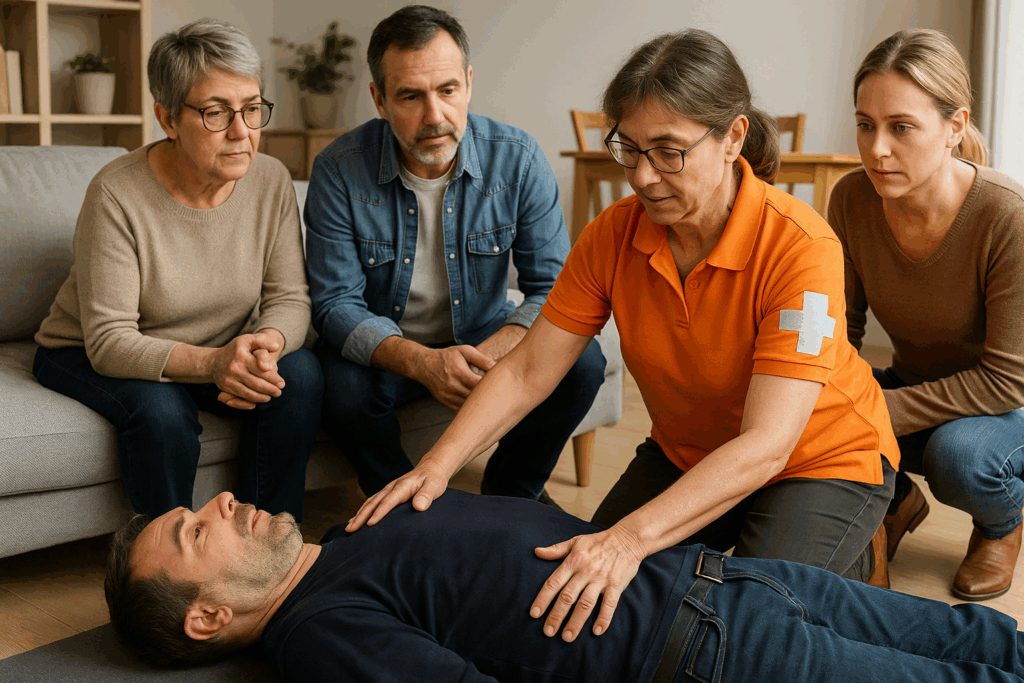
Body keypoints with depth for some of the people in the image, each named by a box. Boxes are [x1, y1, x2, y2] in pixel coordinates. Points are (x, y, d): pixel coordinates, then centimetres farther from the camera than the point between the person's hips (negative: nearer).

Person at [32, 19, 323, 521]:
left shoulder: (271, 182, -11)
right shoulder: (117, 195, -24)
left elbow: (289, 298, -9)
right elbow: (109, 341, -26)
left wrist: (268, 344, -34)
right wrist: (212, 363, -43)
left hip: (218, 351, 4)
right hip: (89, 357, -4)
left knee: (300, 375, -21)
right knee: (160, 411, -34)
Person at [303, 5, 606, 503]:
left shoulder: (518, 159, -15)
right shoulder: (339, 171, -18)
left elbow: (554, 289, -14)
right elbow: (336, 303, -17)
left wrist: (490, 356, -35)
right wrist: (422, 363, -36)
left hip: (484, 335, 2)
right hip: (383, 345, -1)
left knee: (581, 363, -22)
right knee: (341, 385, -33)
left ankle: (510, 493, 5)